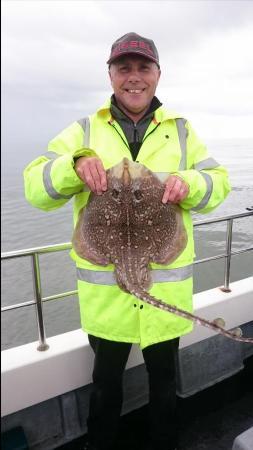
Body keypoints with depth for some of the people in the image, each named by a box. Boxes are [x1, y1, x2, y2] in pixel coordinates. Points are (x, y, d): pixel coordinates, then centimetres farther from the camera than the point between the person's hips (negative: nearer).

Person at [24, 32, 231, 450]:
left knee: (164, 378, 22)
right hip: (104, 289, 0)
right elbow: (35, 188, -3)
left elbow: (219, 183, 4)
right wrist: (74, 165, -24)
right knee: (106, 380, 21)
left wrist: (190, 183, -19)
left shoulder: (181, 129, 6)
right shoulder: (83, 130, 3)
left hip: (167, 286, 1)